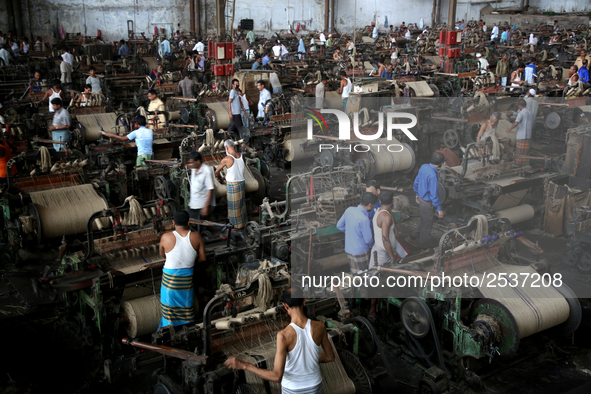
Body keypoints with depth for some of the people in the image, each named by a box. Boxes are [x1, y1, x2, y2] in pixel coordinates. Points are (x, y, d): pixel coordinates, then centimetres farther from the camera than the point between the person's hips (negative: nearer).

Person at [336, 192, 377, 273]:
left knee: (354, 272, 22)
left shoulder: (349, 210, -8)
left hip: (348, 249, 7)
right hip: (360, 251, -7)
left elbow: (339, 226, 6)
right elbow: (368, 239, -19)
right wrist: (371, 246, 3)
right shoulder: (364, 219, -28)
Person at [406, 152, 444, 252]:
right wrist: (439, 209, -17)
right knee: (427, 226, 10)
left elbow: (416, 182, 9)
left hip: (421, 198, 8)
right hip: (427, 203, -8)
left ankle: (412, 238, 37)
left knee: (424, 222, 26)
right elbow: (434, 194, -26)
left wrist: (417, 194, 24)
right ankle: (424, 249, 26)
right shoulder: (432, 175, -31)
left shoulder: (424, 167, -5)